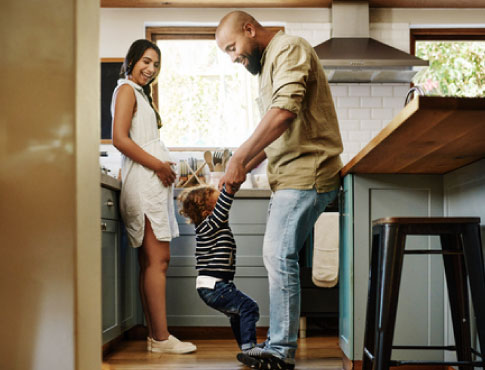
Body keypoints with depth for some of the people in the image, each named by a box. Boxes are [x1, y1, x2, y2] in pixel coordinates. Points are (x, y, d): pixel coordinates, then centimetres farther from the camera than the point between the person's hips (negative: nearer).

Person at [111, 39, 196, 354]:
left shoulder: (140, 93, 27)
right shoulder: (126, 89, -1)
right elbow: (120, 139, -13)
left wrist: (164, 168, 9)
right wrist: (159, 165, -12)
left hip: (154, 180, 10)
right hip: (143, 180, -10)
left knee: (152, 261, 6)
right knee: (158, 258, -13)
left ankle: (155, 335, 7)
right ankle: (161, 337, -12)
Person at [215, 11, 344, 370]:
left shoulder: (289, 48, -8)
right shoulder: (268, 63, 24)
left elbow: (284, 111, -24)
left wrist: (240, 158, -21)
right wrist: (246, 168, 14)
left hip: (306, 171, -10)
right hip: (289, 175, 10)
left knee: (279, 255, -13)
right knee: (277, 256, 9)